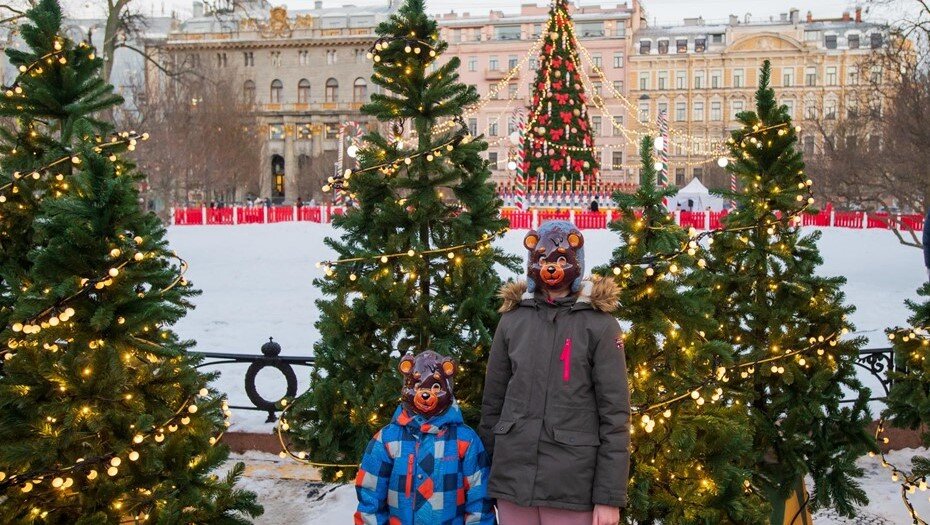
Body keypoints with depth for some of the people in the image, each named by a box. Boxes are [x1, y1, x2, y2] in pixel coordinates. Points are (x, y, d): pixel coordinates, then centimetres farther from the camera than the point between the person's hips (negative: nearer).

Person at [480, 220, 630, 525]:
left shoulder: (599, 324, -3)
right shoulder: (512, 320, 6)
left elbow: (615, 414, -6)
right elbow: (492, 402, 10)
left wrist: (610, 496, -10)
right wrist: (484, 474, 8)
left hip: (572, 484, -3)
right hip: (513, 478, 3)